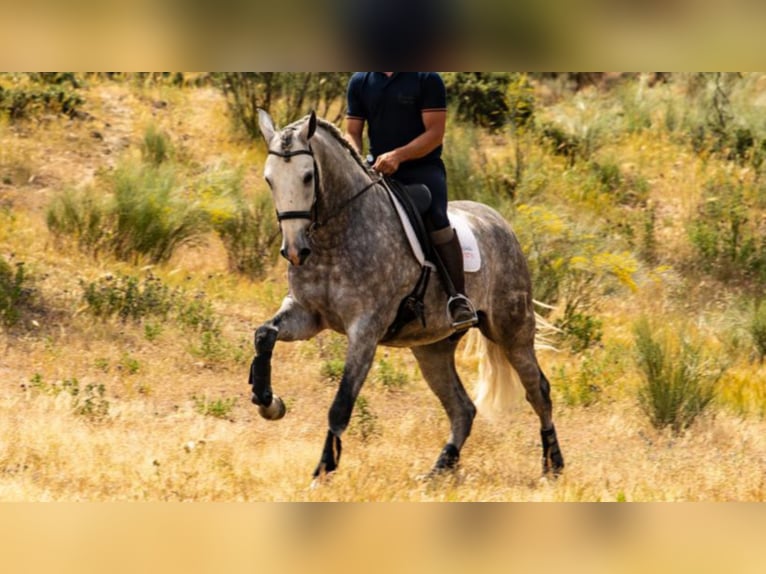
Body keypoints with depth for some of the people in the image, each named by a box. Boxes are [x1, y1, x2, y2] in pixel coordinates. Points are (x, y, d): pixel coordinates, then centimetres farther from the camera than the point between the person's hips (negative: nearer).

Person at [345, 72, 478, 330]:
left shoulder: (427, 79, -2)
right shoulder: (360, 82, 10)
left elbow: (435, 133, -8)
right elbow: (352, 133, 10)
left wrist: (398, 155, -22)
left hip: (422, 167, -5)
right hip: (378, 170, 5)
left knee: (435, 217, -30)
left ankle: (458, 297, -26)